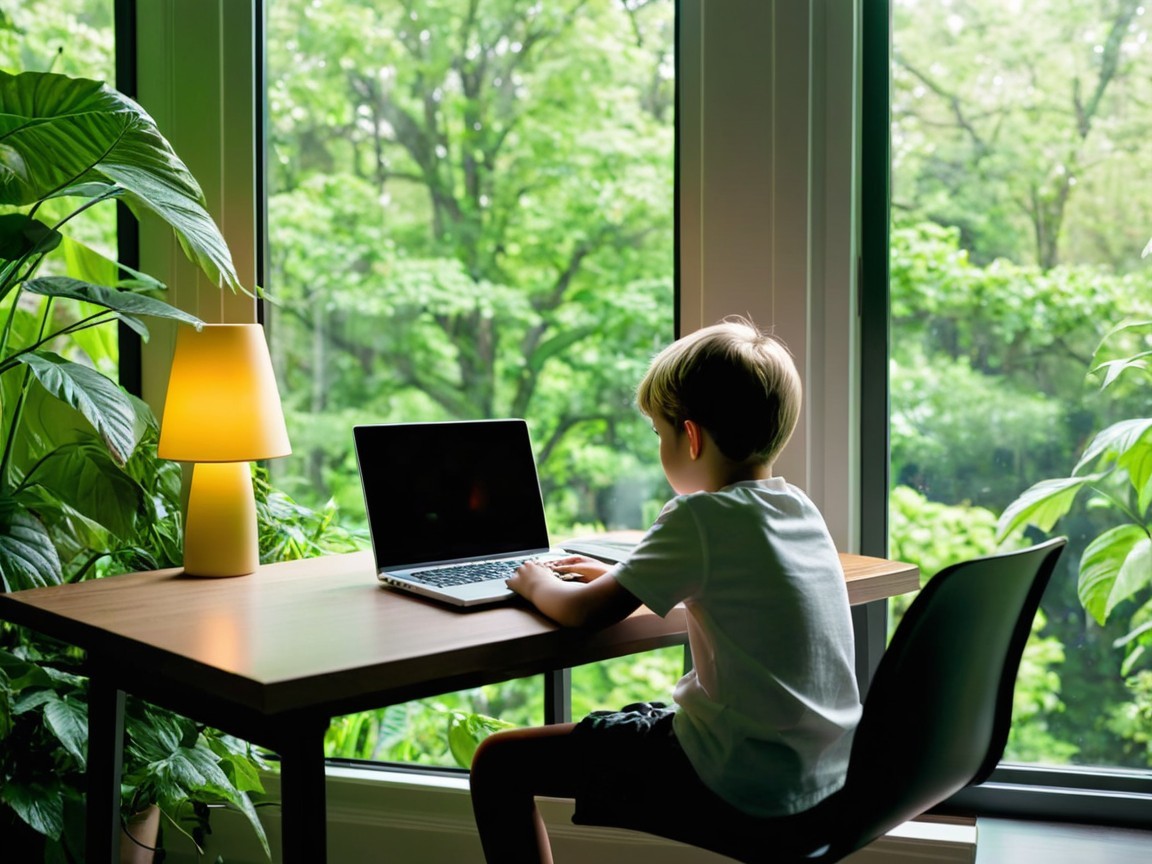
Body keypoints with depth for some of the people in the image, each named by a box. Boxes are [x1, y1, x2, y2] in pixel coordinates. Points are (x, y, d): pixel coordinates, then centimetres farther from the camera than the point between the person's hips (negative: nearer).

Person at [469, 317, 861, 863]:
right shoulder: (802, 510, 7)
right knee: (636, 717, 35)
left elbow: (584, 612, -14)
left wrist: (539, 584, 7)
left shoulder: (700, 518, -17)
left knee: (498, 762, -2)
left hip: (741, 781, -9)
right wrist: (617, 574, 25)